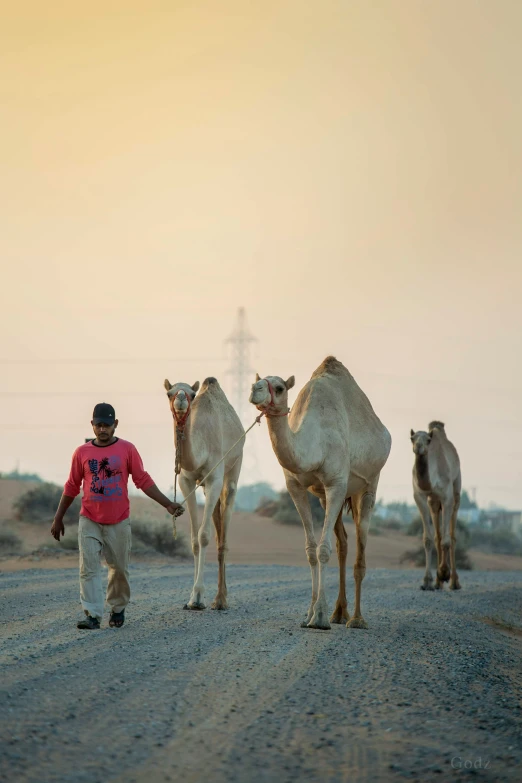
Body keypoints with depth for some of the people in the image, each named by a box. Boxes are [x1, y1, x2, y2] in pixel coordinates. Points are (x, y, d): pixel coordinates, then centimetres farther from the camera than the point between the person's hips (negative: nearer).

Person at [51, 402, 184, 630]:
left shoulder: (127, 449, -2)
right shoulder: (82, 452, 1)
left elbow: (143, 481, 0)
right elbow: (72, 487, 9)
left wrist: (168, 504, -6)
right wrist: (58, 518, 12)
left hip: (118, 522, 0)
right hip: (89, 522, 0)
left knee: (120, 568, 9)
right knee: (89, 568, -8)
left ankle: (118, 609, 27)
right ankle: (92, 615, -10)